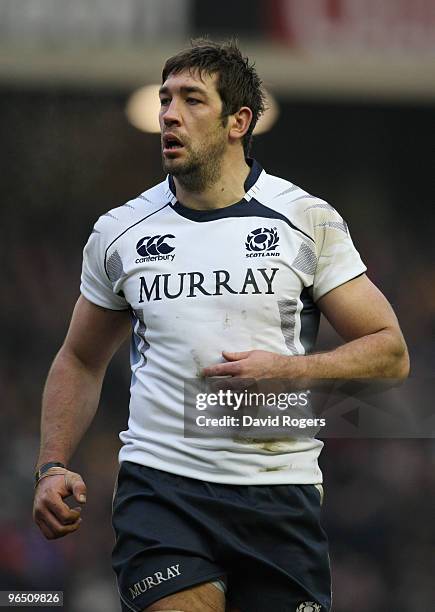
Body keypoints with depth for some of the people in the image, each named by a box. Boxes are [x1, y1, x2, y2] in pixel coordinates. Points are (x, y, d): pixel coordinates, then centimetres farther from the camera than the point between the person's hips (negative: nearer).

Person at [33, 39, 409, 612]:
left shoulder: (309, 220, 3)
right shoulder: (118, 232, 8)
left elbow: (390, 352, 3)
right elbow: (81, 360, 21)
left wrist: (288, 370, -13)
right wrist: (53, 466, 8)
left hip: (281, 494, 0)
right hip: (159, 485, 0)